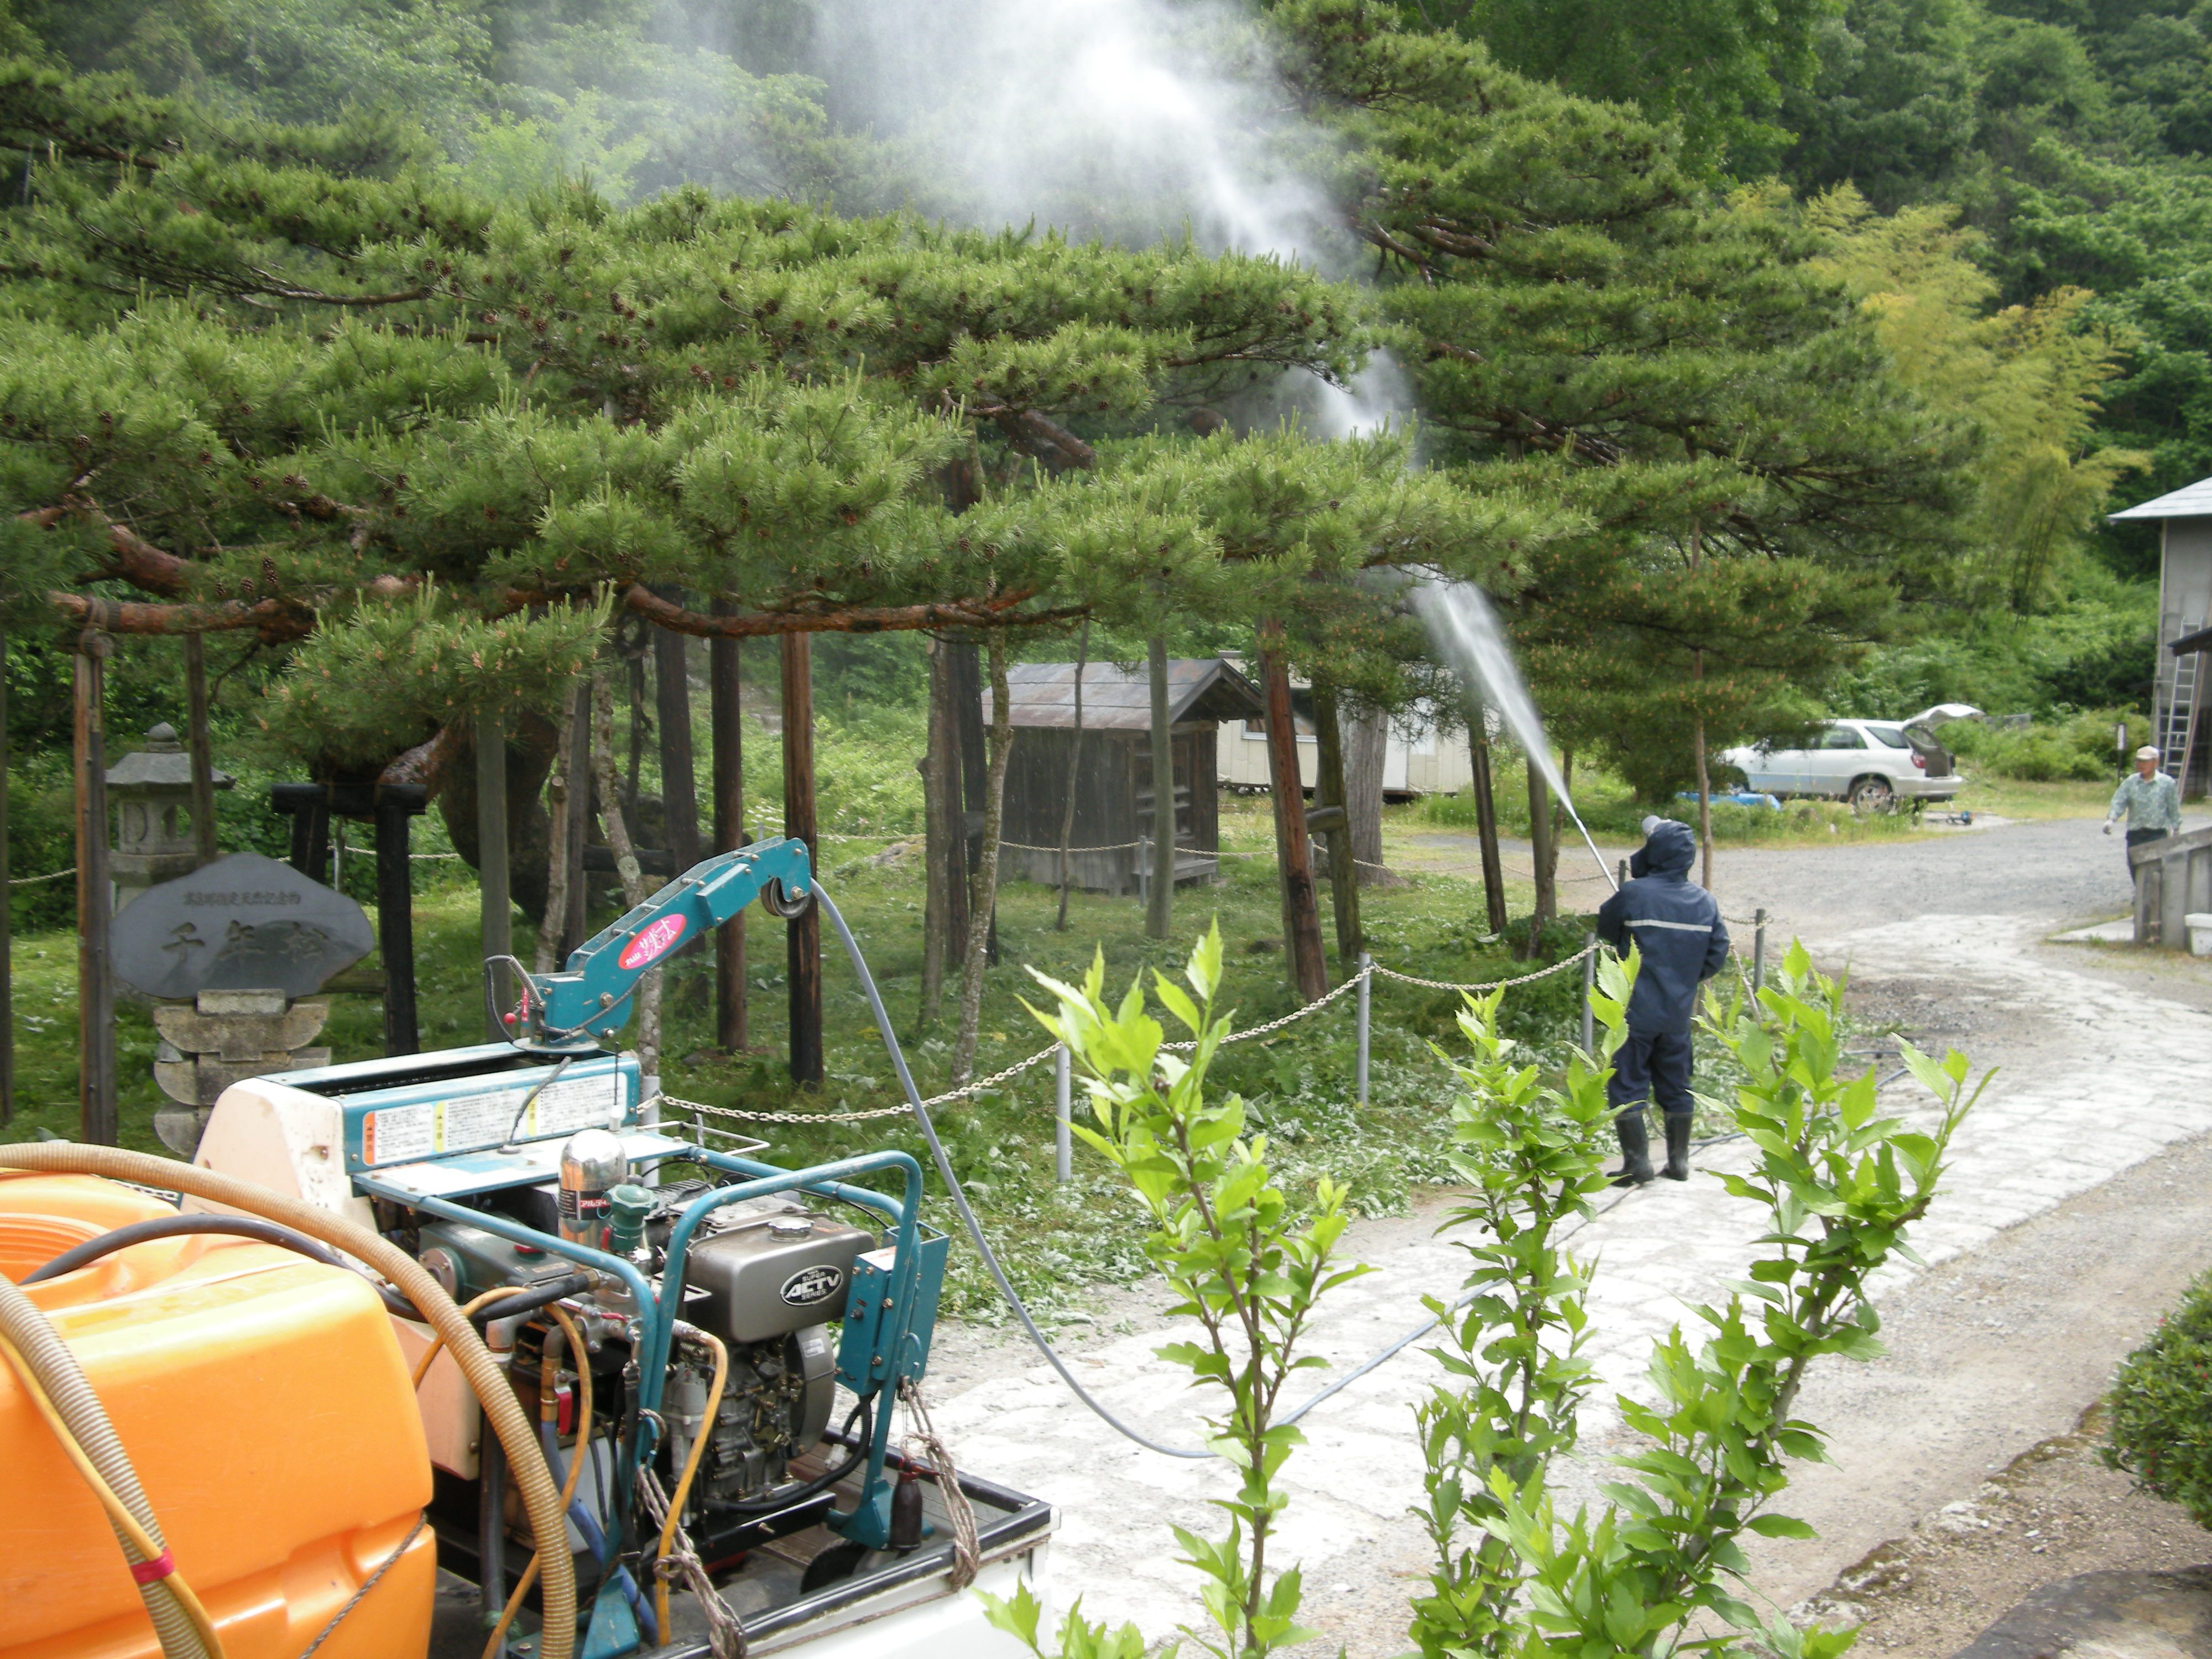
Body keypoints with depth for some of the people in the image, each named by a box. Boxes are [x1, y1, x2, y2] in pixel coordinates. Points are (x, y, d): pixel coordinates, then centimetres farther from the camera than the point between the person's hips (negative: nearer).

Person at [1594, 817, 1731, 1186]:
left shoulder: (1633, 894, -15)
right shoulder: (1705, 902, 0)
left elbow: (1606, 929, 2)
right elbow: (1718, 952, 6)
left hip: (1636, 1010, -5)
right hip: (1679, 1011, 5)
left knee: (1627, 1086, 4)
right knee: (1676, 1086, 16)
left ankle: (1637, 1163, 3)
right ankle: (1679, 1161, 21)